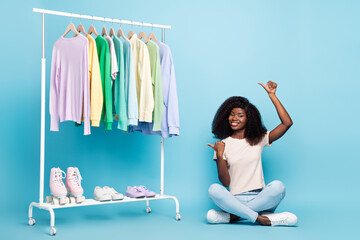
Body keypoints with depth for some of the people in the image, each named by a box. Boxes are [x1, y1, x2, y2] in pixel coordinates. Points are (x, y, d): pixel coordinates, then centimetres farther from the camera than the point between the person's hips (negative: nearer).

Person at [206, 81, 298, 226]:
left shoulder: (258, 140, 13)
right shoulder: (223, 145, 9)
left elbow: (287, 123, 1)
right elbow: (225, 182, 0)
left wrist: (272, 95, 1)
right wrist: (219, 156, -14)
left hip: (260, 198, 1)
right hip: (235, 199, -1)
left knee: (278, 186, -31)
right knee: (214, 189, -31)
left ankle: (233, 216, -25)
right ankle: (259, 218, -29)